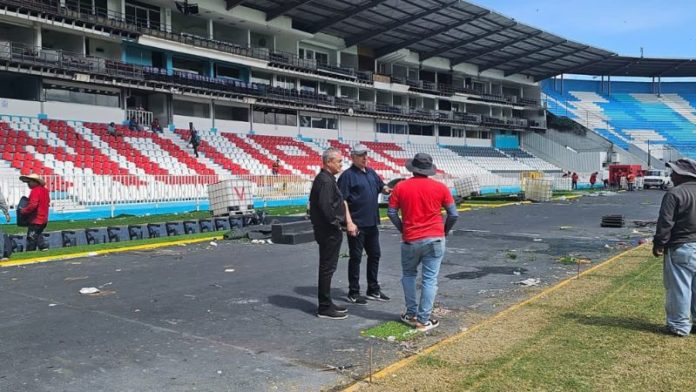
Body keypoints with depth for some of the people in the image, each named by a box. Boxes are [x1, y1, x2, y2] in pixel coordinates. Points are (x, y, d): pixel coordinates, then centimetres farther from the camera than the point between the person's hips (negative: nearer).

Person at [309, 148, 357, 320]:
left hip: (329, 230, 11)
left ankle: (326, 303, 26)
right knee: (327, 268, -3)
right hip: (328, 231, -11)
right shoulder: (325, 180, -18)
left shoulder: (328, 178, 16)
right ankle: (324, 307, 5)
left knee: (327, 267, 16)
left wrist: (347, 222, 12)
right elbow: (326, 207, -26)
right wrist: (340, 222, -14)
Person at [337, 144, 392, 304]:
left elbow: (381, 185, 21)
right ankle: (353, 293, 14)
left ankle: (373, 290, 29)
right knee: (356, 257, 2)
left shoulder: (371, 172, 12)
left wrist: (385, 189, -4)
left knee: (375, 255, 15)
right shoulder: (348, 175, -11)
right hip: (357, 224, -8)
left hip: (372, 223, 8)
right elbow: (342, 201, -14)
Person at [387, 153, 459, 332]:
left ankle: (411, 314, 23)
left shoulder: (400, 187, -2)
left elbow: (391, 212, 1)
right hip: (435, 240, -1)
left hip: (410, 240, 1)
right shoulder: (440, 187, -3)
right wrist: (444, 230, 16)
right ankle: (424, 319, 7)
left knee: (408, 275, 21)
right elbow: (453, 214, 0)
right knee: (429, 279, 4)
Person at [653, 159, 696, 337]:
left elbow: (665, 222, -16)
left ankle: (679, 325, 7)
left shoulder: (675, 194, -14)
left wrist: (658, 244, -7)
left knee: (679, 286, 1)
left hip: (680, 248, -7)